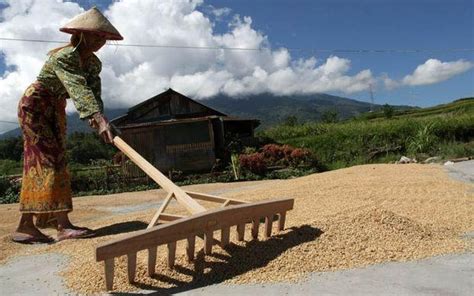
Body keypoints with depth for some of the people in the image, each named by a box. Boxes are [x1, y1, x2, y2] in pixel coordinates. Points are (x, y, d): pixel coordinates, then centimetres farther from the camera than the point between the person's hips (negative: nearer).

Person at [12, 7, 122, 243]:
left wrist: (95, 118, -33)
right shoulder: (64, 57, -26)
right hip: (34, 106, -8)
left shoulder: (93, 62, -1)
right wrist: (99, 118, -55)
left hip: (55, 109, 9)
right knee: (43, 161, -12)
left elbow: (94, 91, -14)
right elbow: (79, 90, -42)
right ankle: (62, 225, -15)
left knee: (57, 160, 4)